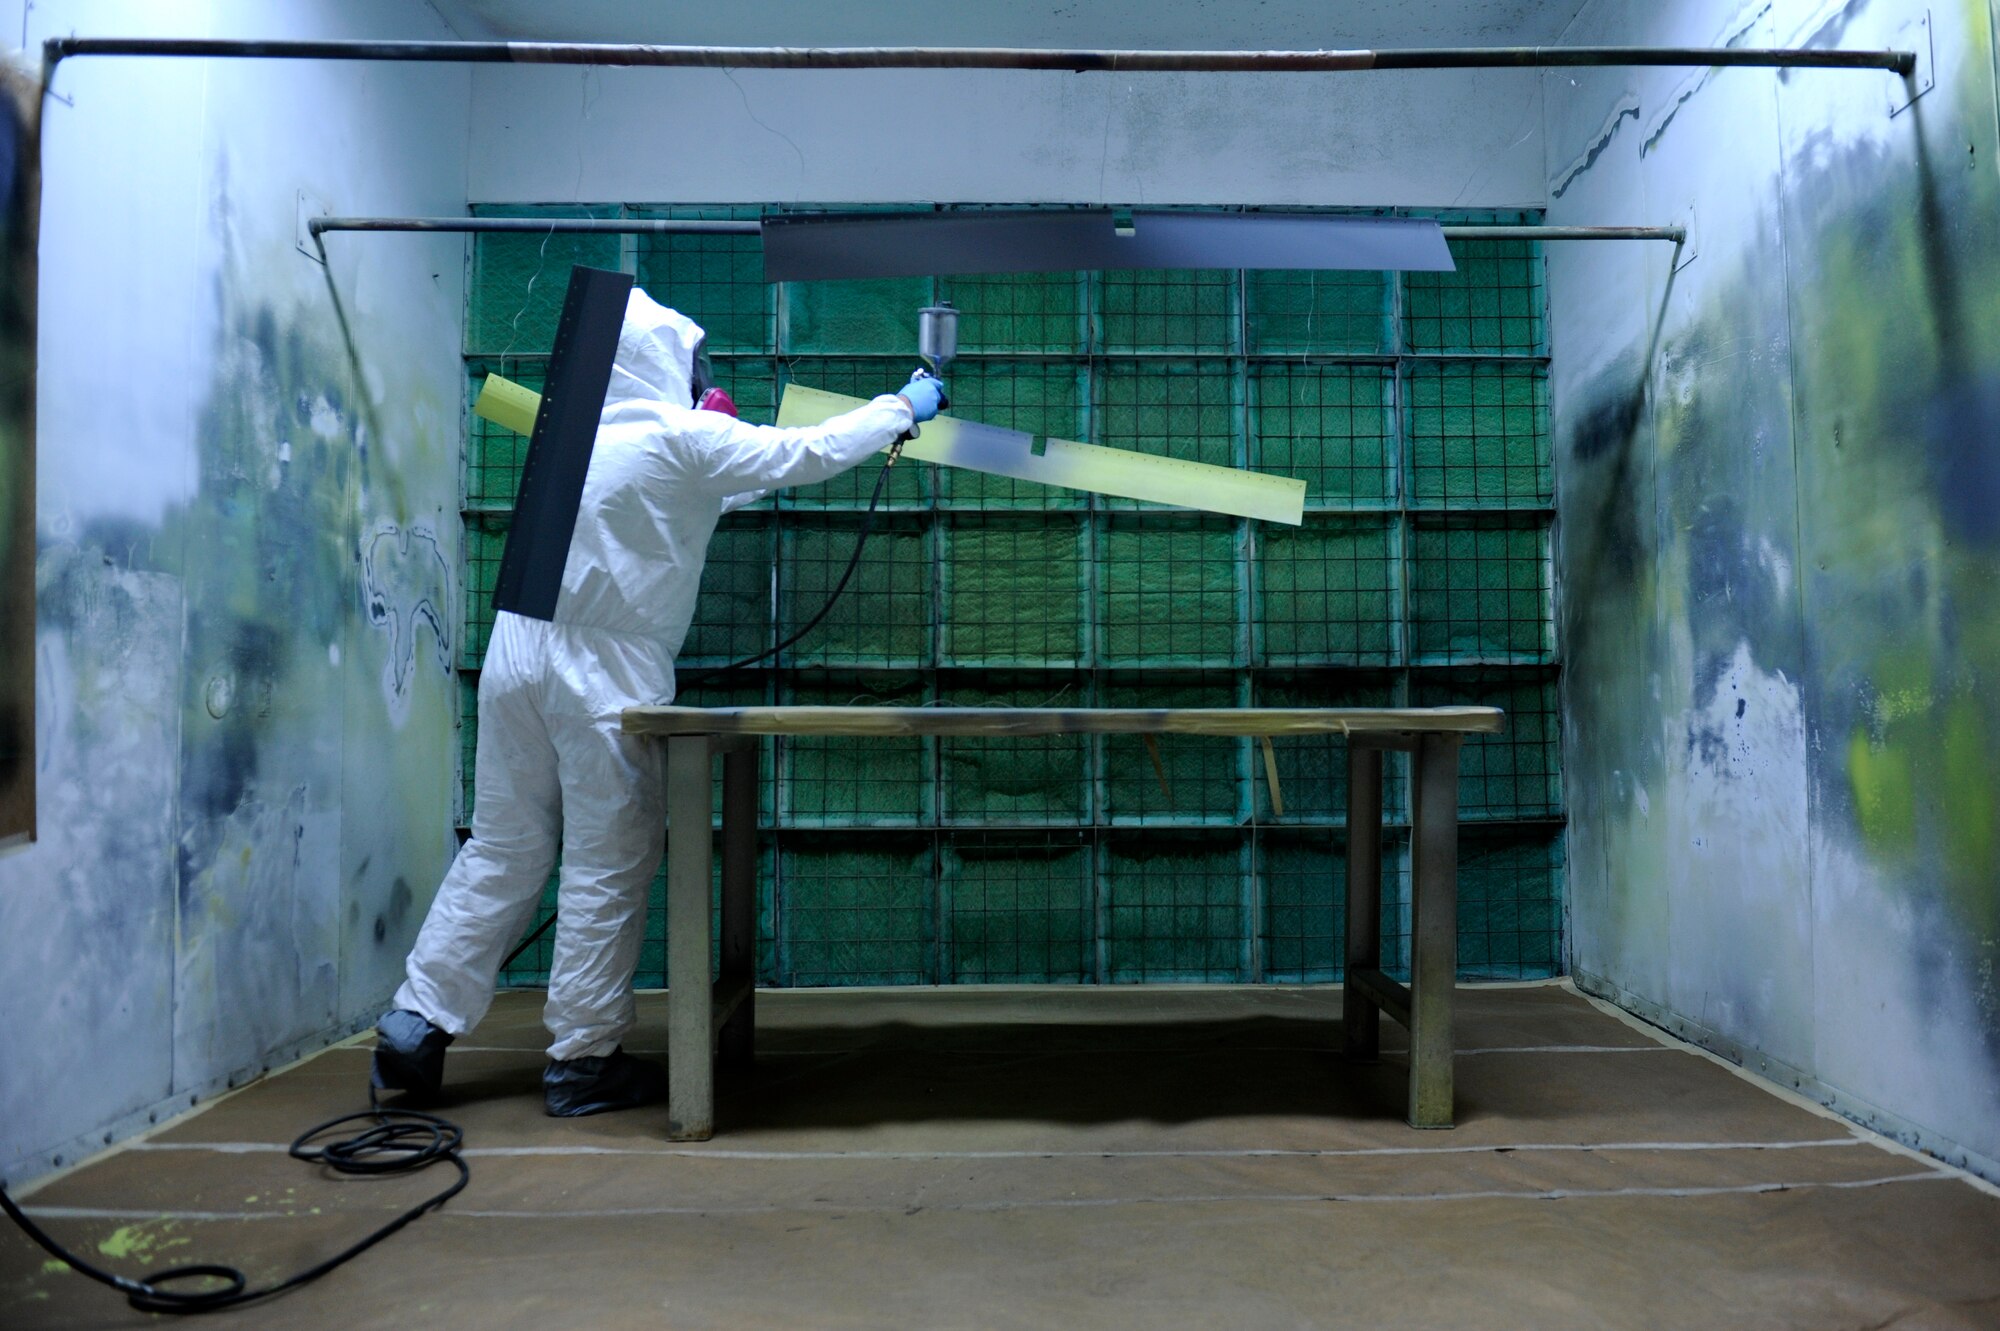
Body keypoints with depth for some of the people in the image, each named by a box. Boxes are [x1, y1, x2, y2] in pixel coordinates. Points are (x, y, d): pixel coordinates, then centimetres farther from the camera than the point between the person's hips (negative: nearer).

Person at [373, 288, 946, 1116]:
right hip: (603, 671, -7)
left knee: (502, 849, 14)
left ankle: (416, 1026, 16)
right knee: (609, 864, 3)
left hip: (522, 650, 8)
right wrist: (902, 408, 11)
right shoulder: (680, 437, -7)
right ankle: (584, 1057, 12)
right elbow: (806, 455, -3)